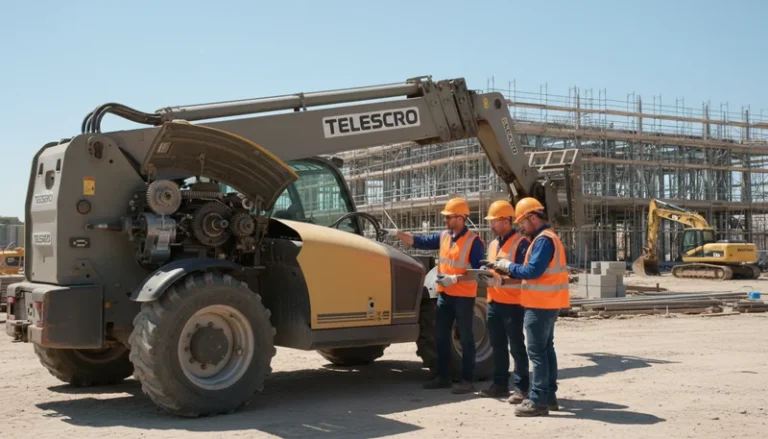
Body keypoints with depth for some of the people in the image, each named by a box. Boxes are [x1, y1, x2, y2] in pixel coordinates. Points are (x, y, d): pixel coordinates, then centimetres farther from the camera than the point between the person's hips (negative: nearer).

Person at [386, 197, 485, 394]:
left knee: (465, 339, 0)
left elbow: (478, 271, -17)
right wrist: (397, 233, 0)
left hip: (464, 296, -7)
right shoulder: (443, 236, 7)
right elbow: (420, 241, 8)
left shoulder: (474, 241, -14)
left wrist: (455, 279, -23)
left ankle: (467, 380, 7)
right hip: (444, 295, 7)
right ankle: (443, 376, 22)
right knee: (441, 337, 12)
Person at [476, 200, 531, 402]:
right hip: (494, 302, 8)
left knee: (516, 346, -1)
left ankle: (521, 386, 7)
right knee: (497, 346, 13)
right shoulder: (493, 244, 16)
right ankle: (500, 384, 21)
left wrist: (503, 280, -26)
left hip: (513, 303, -8)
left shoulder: (521, 242, -11)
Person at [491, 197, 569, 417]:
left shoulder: (543, 240, -18)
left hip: (541, 304, -11)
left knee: (537, 351, -8)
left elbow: (533, 271, -25)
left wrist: (509, 266, -11)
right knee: (546, 349, 14)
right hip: (547, 302, 11)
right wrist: (509, 271, 6)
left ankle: (538, 400, -5)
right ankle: (549, 395, 21)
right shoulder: (546, 238, 16)